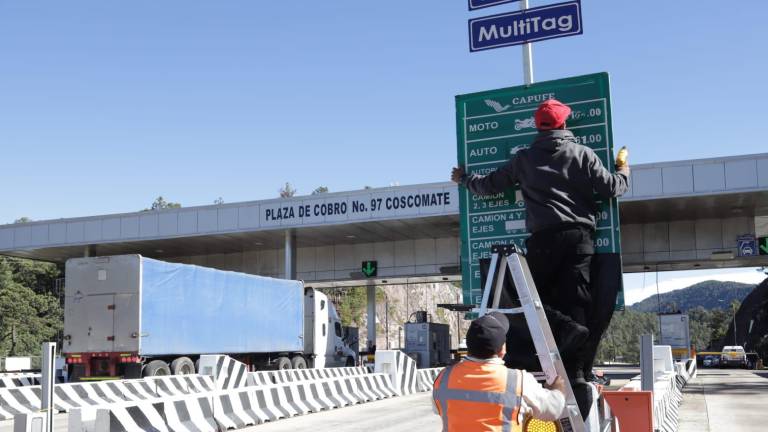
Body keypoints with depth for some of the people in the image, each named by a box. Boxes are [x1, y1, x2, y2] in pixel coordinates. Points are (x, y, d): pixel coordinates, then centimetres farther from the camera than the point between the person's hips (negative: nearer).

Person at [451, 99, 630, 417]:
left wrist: (464, 179, 37)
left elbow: (490, 185, 17)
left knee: (536, 301, 8)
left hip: (542, 239, 0)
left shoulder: (524, 158, 11)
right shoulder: (581, 154, 7)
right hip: (578, 237, 0)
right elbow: (612, 188, 4)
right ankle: (575, 372, -7)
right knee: (575, 304, -1)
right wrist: (623, 169, 27)